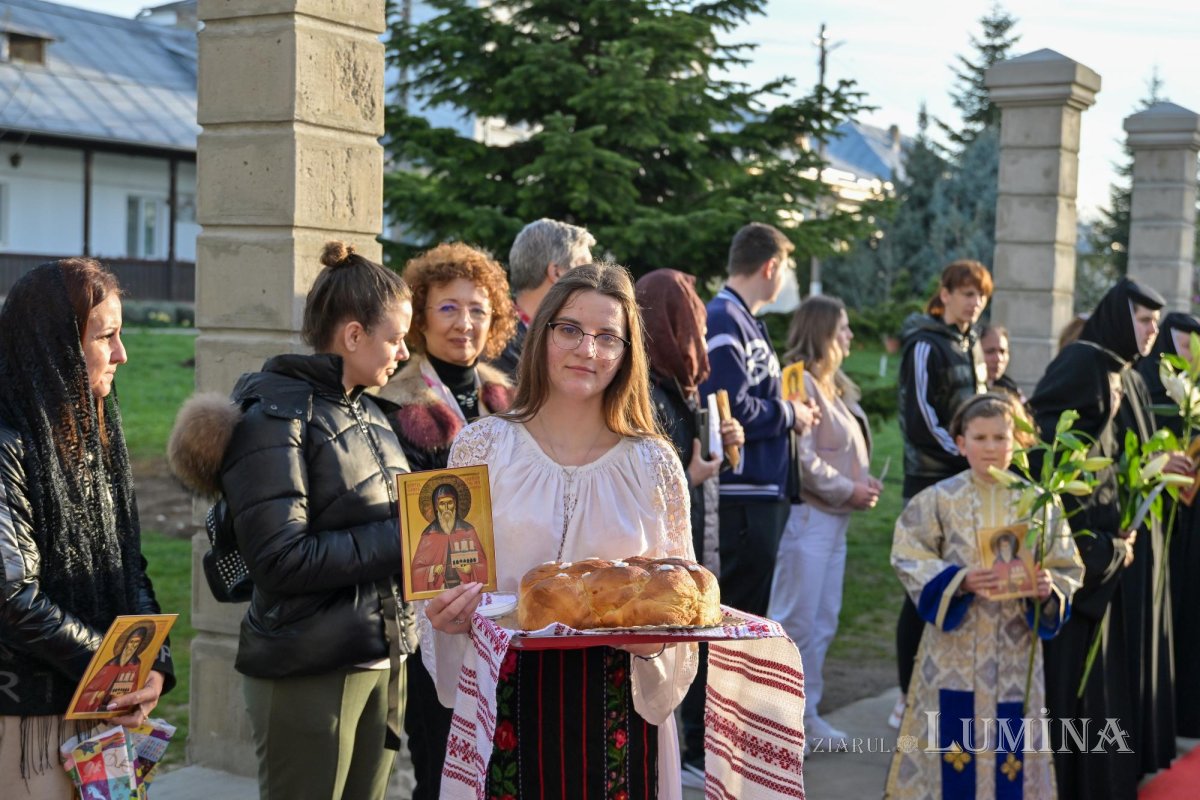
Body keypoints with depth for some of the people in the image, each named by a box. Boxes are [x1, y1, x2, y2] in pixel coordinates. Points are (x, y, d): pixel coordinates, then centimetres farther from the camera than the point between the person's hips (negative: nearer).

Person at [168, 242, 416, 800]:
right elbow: (280, 560, -21)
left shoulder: (367, 413, 12)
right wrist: (398, 541, -19)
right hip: (309, 673, -8)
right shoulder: (274, 416, -13)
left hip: (383, 662, 8)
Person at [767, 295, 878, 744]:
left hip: (834, 519, 10)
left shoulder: (834, 386, 17)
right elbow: (802, 458, -20)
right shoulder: (800, 383, -14)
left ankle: (806, 712, 22)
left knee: (823, 623, 13)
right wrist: (849, 490, -14)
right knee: (794, 622, -5)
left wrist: (864, 481, 3)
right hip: (807, 516, -10)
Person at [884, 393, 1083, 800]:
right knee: (954, 744, 1)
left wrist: (1049, 588, -17)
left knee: (1012, 757, 5)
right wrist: (959, 581, -18)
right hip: (955, 647, -1)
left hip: (1015, 650, 1)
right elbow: (911, 559, -4)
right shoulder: (939, 500, -2)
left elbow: (1067, 568, 5)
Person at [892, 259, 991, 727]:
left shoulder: (969, 345, 15)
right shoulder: (926, 346, -10)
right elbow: (920, 421, -15)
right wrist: (965, 457, -15)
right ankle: (909, 695, 5)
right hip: (932, 482, -8)